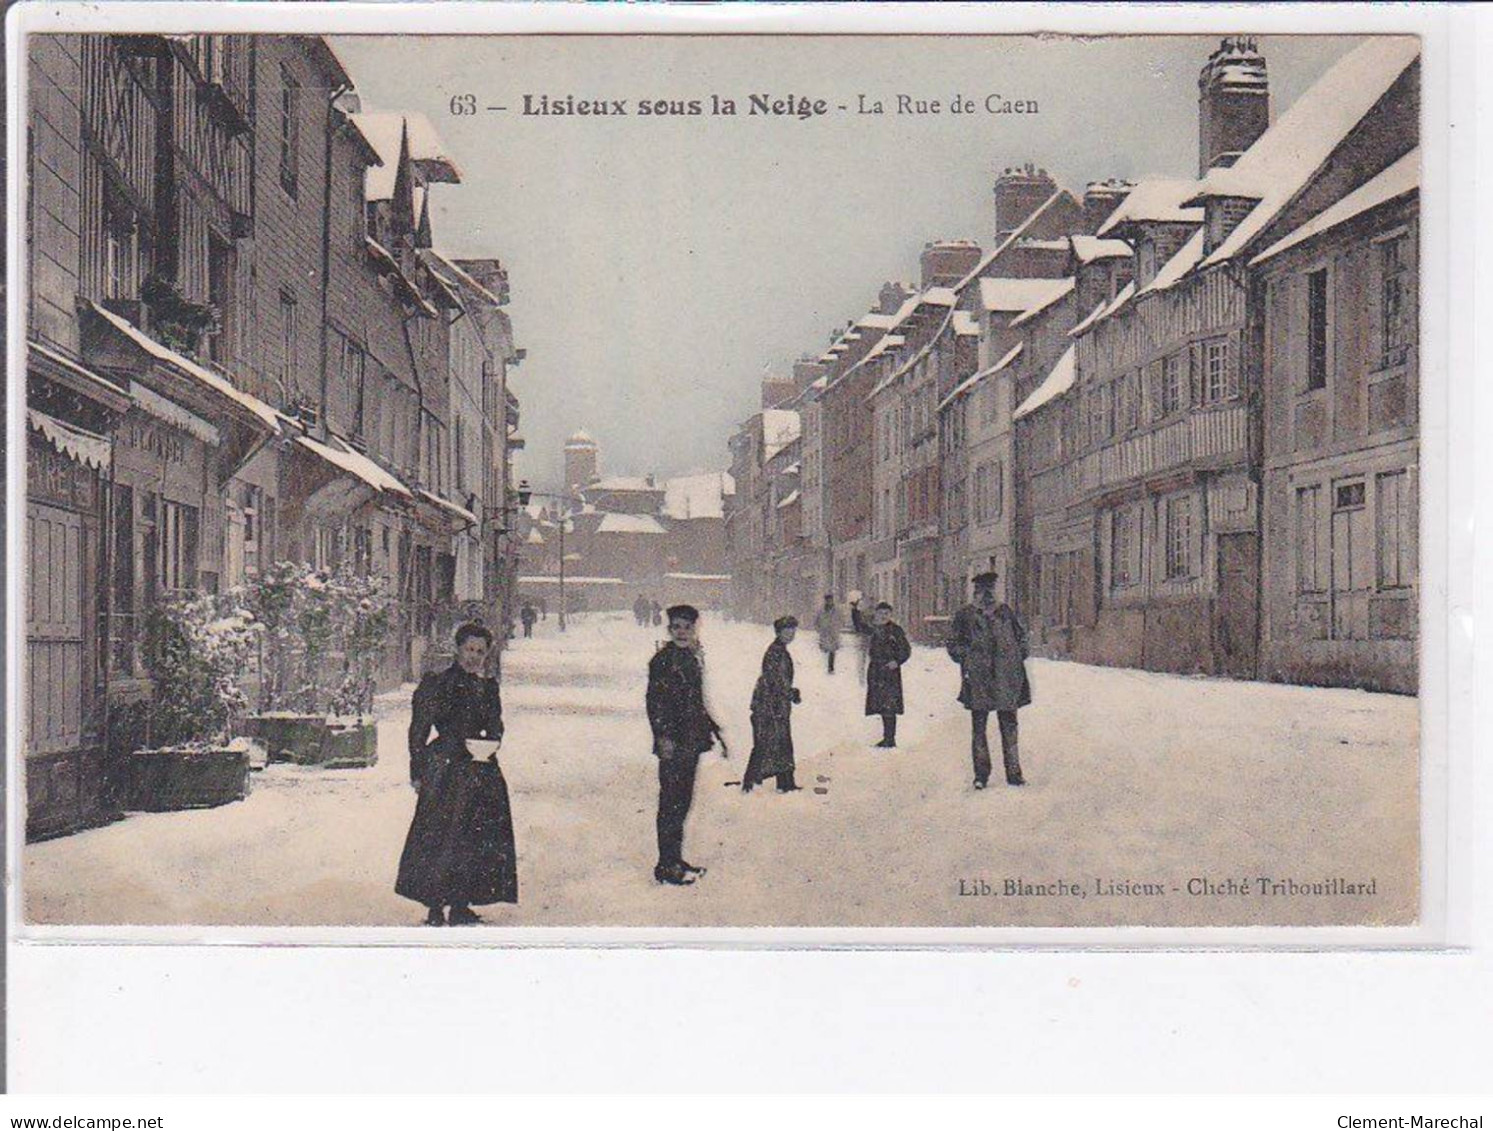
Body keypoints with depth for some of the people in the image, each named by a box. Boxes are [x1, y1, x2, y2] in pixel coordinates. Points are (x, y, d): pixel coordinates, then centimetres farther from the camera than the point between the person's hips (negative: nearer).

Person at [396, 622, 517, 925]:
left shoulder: (489, 687, 13)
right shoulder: (439, 684, -4)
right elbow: (419, 729, -4)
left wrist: (490, 744, 2)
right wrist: (418, 772, -8)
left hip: (481, 769, 6)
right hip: (446, 772, -6)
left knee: (478, 839, 6)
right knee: (441, 838, -6)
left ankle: (461, 906, 16)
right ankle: (435, 909, 0)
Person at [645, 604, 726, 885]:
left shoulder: (692, 658, 14)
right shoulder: (663, 660, -11)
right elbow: (655, 701, -17)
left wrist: (713, 731, 24)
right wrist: (663, 736, -26)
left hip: (692, 741, 8)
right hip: (673, 744, -8)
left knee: (682, 801, 14)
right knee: (671, 803, -4)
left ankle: (676, 860, 23)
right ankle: (666, 865, 1)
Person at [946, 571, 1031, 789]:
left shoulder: (1005, 612, 10)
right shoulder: (965, 616, 3)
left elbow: (1021, 635, 20)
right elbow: (954, 643, 8)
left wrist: (1017, 658, 9)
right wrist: (967, 660, -4)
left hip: (1006, 679, 2)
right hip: (978, 680, -2)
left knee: (1009, 726, 3)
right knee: (978, 727, 1)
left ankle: (1014, 773, 9)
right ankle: (981, 775, 7)